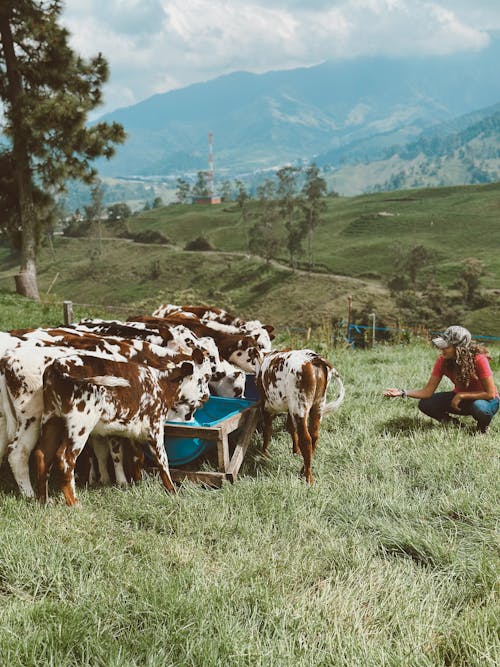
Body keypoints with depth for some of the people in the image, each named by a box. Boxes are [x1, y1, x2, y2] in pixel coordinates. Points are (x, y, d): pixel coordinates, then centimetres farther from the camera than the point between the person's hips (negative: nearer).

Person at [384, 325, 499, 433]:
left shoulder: (478, 359, -29)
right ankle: (453, 423, 9)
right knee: (425, 404, -16)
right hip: (461, 398, 4)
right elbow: (428, 392, -16)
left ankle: (483, 427, -4)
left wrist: (461, 395, -25)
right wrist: (402, 393, -29)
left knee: (479, 407, -40)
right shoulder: (442, 360, -15)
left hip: (486, 401, -4)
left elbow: (490, 393, -25)